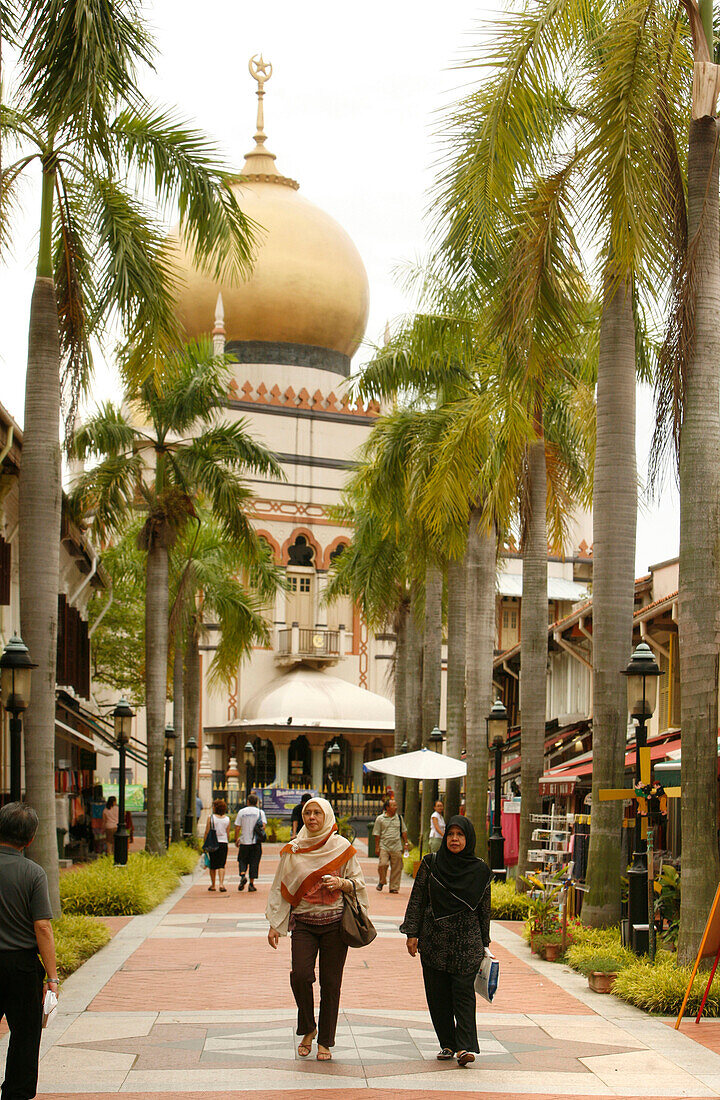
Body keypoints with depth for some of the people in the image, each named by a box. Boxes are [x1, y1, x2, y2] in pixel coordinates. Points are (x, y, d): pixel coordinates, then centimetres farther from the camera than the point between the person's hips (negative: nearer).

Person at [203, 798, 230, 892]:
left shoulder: (211, 818, -6)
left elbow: (207, 832, -5)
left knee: (212, 866, 10)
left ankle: (213, 885, 17)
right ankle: (221, 883, -16)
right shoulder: (227, 819, 2)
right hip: (223, 842, 2)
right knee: (221, 865, 1)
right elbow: (227, 833, 5)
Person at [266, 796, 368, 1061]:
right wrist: (274, 925, 7)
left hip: (335, 923, -1)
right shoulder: (292, 850, 6)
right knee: (300, 975, -16)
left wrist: (341, 883, -14)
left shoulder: (342, 847, 2)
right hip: (303, 922, 1)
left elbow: (358, 883, 8)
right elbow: (281, 889, 11)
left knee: (330, 983, 0)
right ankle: (307, 1029, 8)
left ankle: (325, 1041, 12)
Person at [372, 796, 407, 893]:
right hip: (384, 846, -2)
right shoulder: (380, 818, 3)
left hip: (397, 847, 2)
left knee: (396, 868, 0)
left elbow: (403, 831, 19)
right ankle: (381, 882, 10)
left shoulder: (399, 817, 12)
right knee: (382, 864, -15)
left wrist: (405, 843, 13)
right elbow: (377, 834, 4)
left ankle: (394, 887, 8)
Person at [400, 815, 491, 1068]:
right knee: (438, 994, 4)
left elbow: (484, 909, 9)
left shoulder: (480, 870, 3)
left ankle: (465, 1046, -12)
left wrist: (484, 944, 10)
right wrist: (412, 933, -1)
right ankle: (447, 1044, 14)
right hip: (434, 940, 1)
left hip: (467, 942, -1)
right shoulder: (430, 864, 2)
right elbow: (417, 900, 4)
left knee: (463, 991, -9)